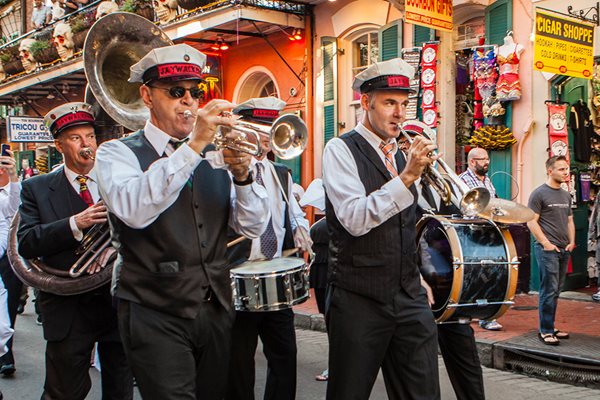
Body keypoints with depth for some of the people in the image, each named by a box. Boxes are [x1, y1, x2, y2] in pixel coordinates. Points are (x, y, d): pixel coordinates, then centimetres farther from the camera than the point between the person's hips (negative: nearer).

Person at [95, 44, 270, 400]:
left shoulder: (214, 155, 8)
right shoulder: (118, 153, -3)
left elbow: (254, 228, 3)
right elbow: (133, 210, -25)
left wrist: (242, 175, -15)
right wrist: (193, 146, -28)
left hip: (216, 311, 5)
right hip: (156, 315, -4)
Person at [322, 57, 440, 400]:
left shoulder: (401, 154, 14)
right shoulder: (341, 149, -6)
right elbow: (355, 220, -21)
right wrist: (407, 176, -24)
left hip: (409, 298, 6)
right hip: (360, 300, -5)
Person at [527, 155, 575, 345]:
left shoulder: (566, 195, 17)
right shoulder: (539, 194, -5)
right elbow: (531, 221, -9)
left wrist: (571, 242, 8)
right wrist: (546, 243, -14)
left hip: (564, 250, 7)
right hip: (547, 250, -7)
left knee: (556, 291, 10)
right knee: (549, 291, -7)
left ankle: (550, 326, 18)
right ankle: (545, 331, -2)